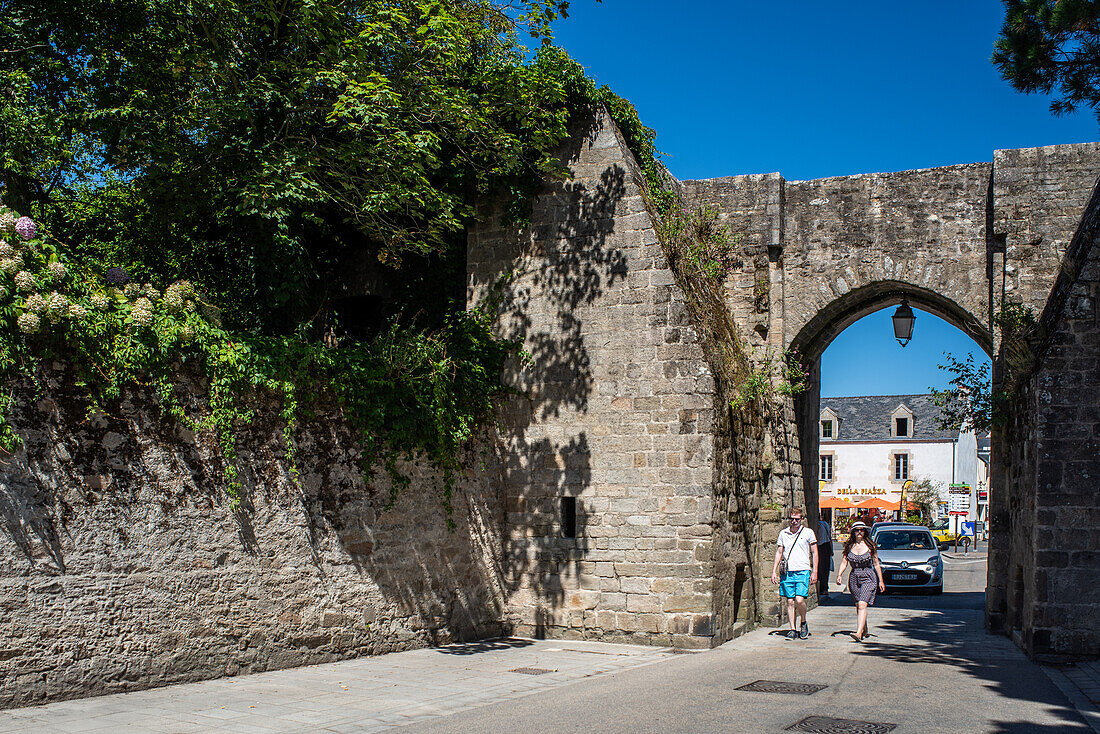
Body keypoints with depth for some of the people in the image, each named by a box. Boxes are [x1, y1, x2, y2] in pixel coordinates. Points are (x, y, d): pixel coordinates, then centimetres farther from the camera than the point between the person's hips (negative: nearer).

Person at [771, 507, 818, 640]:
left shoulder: (808, 532, 3)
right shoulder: (783, 533, 11)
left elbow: (814, 553, 6)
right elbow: (779, 552, 15)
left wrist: (814, 572, 0)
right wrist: (774, 571, 9)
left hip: (803, 571, -3)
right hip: (787, 572, 3)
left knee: (799, 600, -14)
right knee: (790, 601, 2)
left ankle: (804, 623, 11)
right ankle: (793, 629, 9)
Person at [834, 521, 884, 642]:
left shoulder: (870, 545, -1)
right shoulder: (849, 546, 5)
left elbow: (876, 564, 4)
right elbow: (844, 561, 4)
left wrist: (881, 581, 5)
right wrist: (839, 574, -12)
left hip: (868, 578, -4)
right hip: (854, 578, 4)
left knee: (862, 605, -18)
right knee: (858, 606, 12)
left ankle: (859, 633, -27)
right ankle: (865, 630, 32)